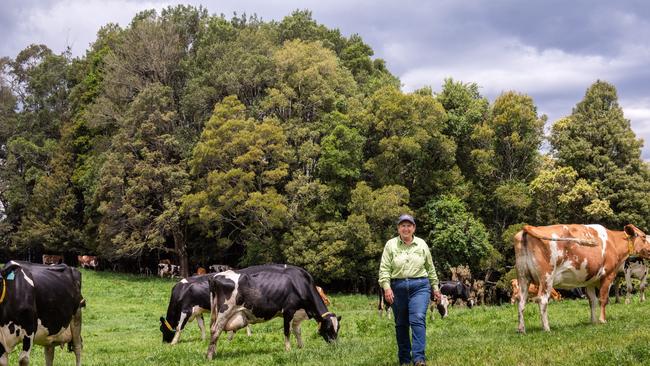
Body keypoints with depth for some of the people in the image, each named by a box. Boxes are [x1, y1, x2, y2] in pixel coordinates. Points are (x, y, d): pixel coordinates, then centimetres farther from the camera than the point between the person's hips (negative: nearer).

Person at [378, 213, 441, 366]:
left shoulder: (421, 244, 9)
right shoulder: (391, 245, 4)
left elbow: (430, 268, 16)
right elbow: (384, 268, -2)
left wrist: (435, 287, 16)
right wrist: (386, 287, -14)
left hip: (419, 286, -1)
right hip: (398, 288, 1)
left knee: (418, 320, -16)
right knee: (401, 325, 7)